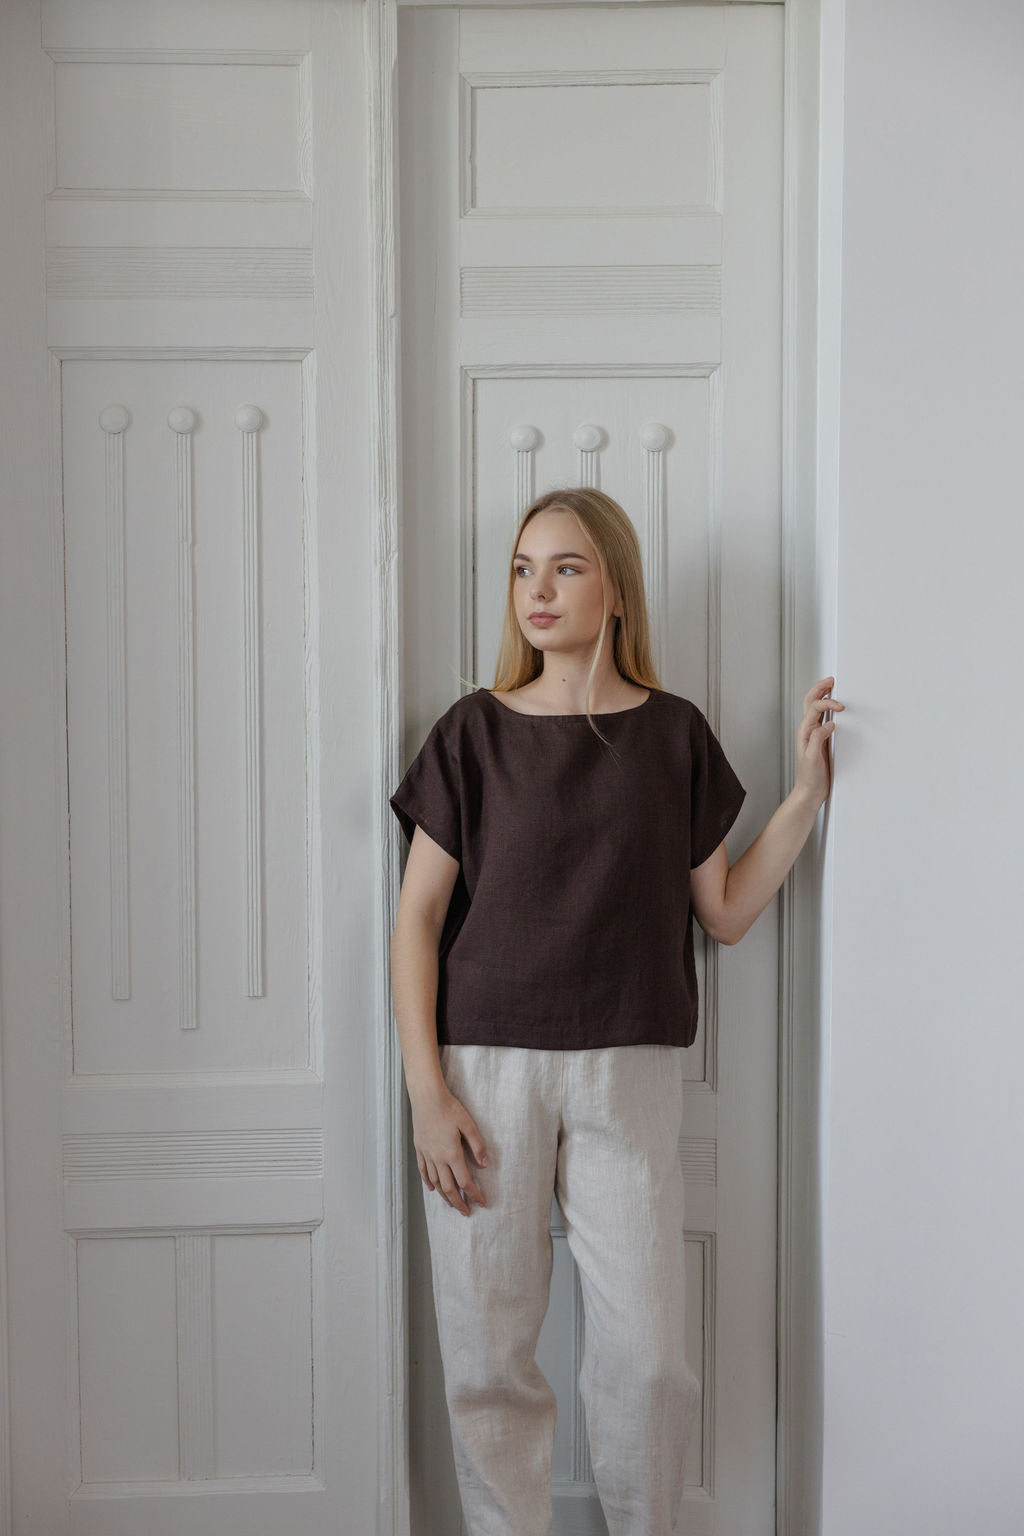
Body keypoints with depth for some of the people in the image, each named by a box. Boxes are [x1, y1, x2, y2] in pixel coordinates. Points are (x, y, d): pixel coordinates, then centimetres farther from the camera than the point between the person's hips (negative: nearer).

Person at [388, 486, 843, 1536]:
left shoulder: (672, 734, 6)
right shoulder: (475, 731, 2)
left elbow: (725, 913, 8)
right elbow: (418, 916, 1)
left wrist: (808, 790, -1)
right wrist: (426, 1092, -5)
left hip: (627, 1070, 1)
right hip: (486, 1066, 0)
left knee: (645, 1354, 2)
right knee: (486, 1357, 5)